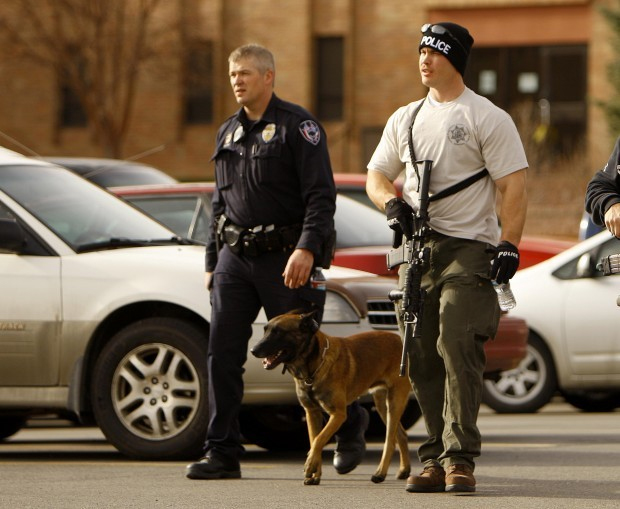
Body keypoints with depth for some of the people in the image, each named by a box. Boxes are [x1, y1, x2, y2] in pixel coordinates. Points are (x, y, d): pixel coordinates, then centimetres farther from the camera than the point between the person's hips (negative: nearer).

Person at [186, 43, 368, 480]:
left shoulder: (298, 126, -6)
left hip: (285, 259, -6)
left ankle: (350, 426, 23)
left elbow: (321, 195, -13)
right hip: (235, 256, 6)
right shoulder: (228, 133, 16)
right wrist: (212, 262, 20)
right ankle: (222, 455, 1)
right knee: (222, 354, -3)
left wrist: (307, 248, -25)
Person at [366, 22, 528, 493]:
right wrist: (392, 203, -1)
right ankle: (435, 460, 11)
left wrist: (509, 245, -18)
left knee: (458, 348, -17)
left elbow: (514, 187, -6)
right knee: (422, 358, 5)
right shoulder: (405, 119, 17)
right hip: (417, 251, 6)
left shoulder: (487, 118, -1)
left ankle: (460, 459, -16)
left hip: (469, 248, -6)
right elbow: (377, 175, 22)